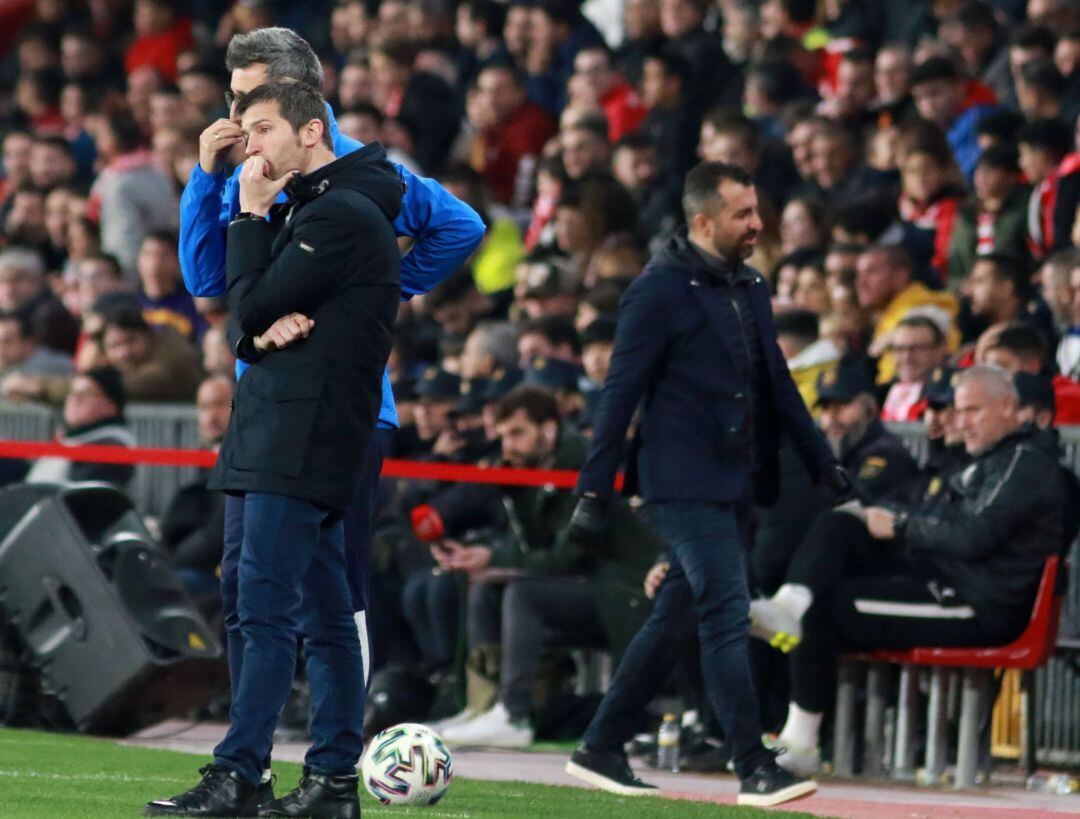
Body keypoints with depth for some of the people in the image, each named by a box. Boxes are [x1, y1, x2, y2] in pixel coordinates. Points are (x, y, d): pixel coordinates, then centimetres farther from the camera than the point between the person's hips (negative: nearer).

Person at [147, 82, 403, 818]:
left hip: (303, 439, -10)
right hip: (301, 438, 10)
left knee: (265, 606, -12)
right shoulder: (312, 211, 21)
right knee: (324, 613, 8)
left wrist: (250, 215, -3)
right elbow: (255, 322, 18)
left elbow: (253, 307, -14)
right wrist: (263, 335, -6)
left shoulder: (340, 215, -12)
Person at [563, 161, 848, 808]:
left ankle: (601, 751, 19)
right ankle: (755, 770, -13)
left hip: (735, 483, 8)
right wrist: (595, 492, -14)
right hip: (685, 482, -8)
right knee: (728, 617, -12)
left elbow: (778, 385, 23)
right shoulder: (660, 290, -10)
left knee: (674, 621, 11)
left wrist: (823, 461, 20)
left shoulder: (751, 289, 15)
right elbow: (621, 393, -11)